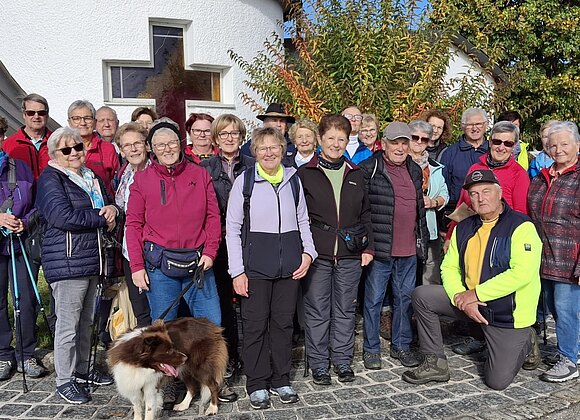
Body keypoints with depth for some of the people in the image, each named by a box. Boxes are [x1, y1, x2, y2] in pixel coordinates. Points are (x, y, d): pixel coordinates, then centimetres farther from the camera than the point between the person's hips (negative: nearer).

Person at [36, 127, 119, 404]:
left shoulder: (92, 177, 16)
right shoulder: (50, 179, -7)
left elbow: (109, 205, 22)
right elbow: (62, 217, -22)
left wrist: (112, 210, -3)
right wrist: (101, 217, -13)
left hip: (92, 260, 8)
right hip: (67, 263, -8)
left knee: (86, 320, 17)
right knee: (68, 324, -1)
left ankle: (81, 370, 31)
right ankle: (64, 380, 13)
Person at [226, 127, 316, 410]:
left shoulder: (293, 180, 7)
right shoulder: (244, 181, -3)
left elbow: (303, 221, 16)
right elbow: (232, 228, -3)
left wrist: (308, 252, 2)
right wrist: (237, 270, -8)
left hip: (289, 265, 3)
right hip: (255, 266, -3)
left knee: (284, 322, 11)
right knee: (255, 325, 5)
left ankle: (281, 380, 26)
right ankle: (257, 384, 20)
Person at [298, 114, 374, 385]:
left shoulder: (356, 174, 12)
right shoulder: (305, 173, 0)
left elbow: (365, 213, 15)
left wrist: (368, 247, 8)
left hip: (350, 254, 3)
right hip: (317, 253, -3)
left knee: (345, 309, 11)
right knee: (317, 310, 4)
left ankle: (342, 360, 26)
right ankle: (319, 364, 18)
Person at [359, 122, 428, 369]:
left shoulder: (415, 171, 14)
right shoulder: (369, 169, -7)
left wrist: (421, 240, 19)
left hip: (409, 249, 6)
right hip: (380, 248, -6)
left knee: (405, 299, 14)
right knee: (373, 299, 4)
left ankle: (401, 346, 28)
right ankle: (371, 349, 18)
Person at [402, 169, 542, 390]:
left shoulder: (521, 227, -14)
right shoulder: (464, 228, 5)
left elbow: (522, 273, -25)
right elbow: (449, 268, 4)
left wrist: (476, 293, -22)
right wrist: (461, 298, -15)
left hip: (509, 312, -5)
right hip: (468, 301, 5)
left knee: (498, 381, -3)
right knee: (422, 295, -11)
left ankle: (525, 341, 28)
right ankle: (435, 364, 0)